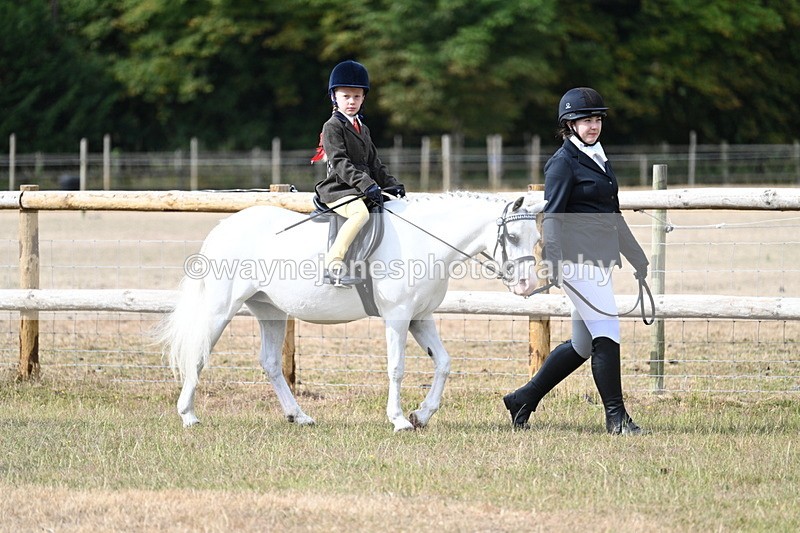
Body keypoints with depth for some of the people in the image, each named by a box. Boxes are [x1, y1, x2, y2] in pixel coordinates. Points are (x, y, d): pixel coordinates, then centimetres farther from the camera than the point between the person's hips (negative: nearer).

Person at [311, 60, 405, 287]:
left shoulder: (362, 129, 22)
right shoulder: (333, 127, -6)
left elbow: (374, 163, 25)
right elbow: (339, 163, -18)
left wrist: (390, 184, 9)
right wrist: (365, 184, -27)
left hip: (360, 190, 9)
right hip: (337, 190, -9)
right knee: (360, 212, -35)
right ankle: (334, 263, -43)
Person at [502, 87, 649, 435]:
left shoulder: (599, 159, 20)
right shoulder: (564, 162, -6)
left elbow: (612, 216, 28)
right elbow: (553, 217, -13)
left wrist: (637, 257, 31)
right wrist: (553, 262, -24)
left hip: (599, 260, 10)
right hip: (577, 259, -10)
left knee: (582, 345, 11)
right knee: (607, 331, -13)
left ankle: (523, 399, 20)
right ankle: (616, 417, -10)